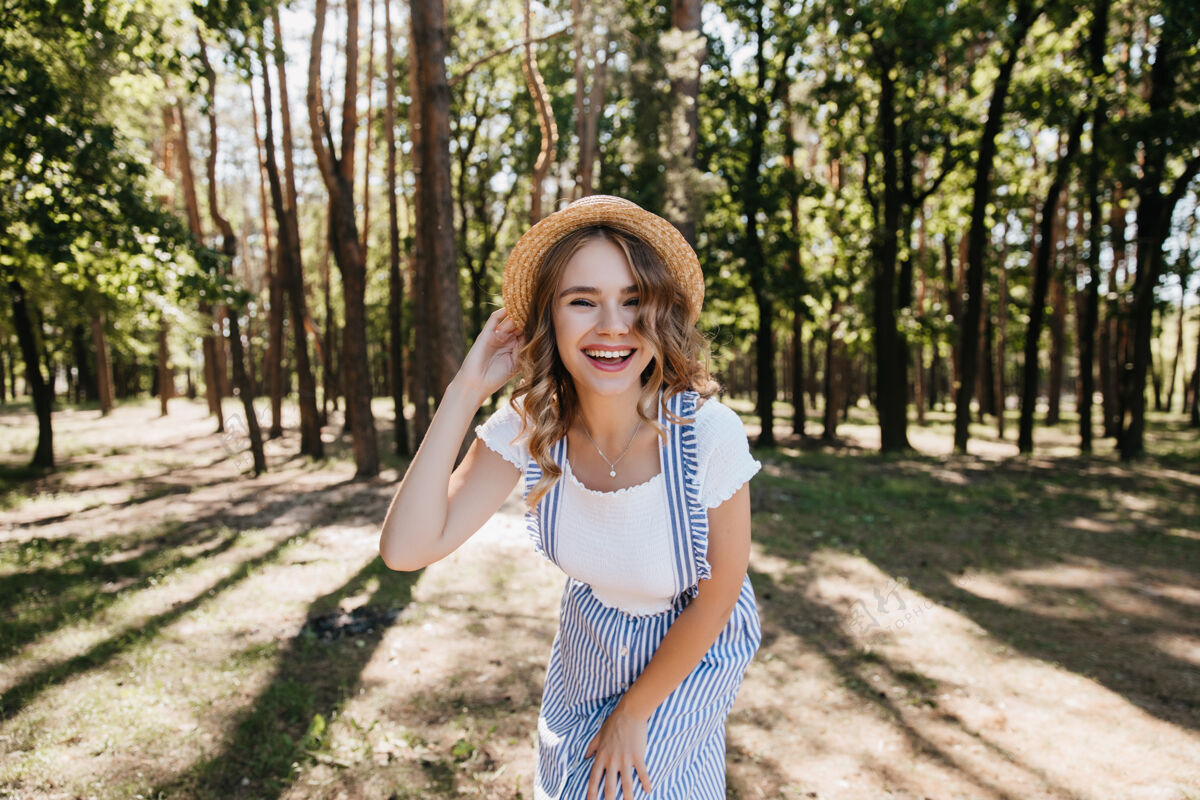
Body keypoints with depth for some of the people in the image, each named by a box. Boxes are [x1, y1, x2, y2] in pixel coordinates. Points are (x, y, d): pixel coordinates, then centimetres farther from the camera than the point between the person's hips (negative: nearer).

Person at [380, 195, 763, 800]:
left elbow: (716, 598, -20)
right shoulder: (528, 429, -23)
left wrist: (634, 712, -10)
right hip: (591, 638, 4)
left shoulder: (709, 434, -33)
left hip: (693, 649, -3)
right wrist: (466, 390, -32)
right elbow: (406, 549, -30)